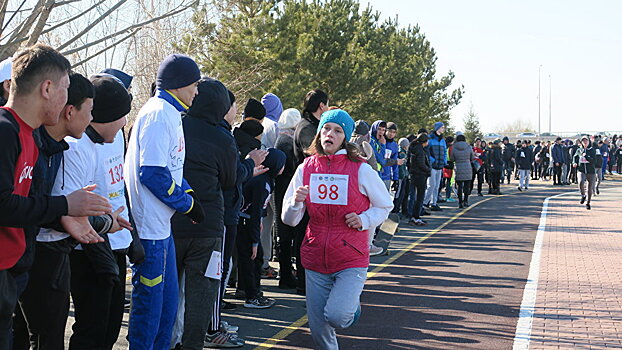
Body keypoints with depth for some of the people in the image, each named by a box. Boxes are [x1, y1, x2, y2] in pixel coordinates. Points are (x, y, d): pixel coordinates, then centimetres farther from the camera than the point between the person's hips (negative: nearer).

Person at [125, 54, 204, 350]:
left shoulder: (169, 113, 16)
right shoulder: (159, 114, -16)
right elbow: (152, 172, -23)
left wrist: (188, 194, 3)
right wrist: (187, 203, -13)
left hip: (161, 223, 10)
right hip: (150, 225, -10)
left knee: (168, 296, 18)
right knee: (149, 298, -1)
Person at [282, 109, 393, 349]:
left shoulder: (361, 170, -7)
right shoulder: (305, 169, 1)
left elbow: (385, 206, 8)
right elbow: (289, 220, 3)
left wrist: (364, 219, -11)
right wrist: (296, 202, -18)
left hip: (351, 259, -3)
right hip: (315, 259, 3)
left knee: (336, 316, -20)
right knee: (318, 328, 7)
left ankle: (353, 306, 15)